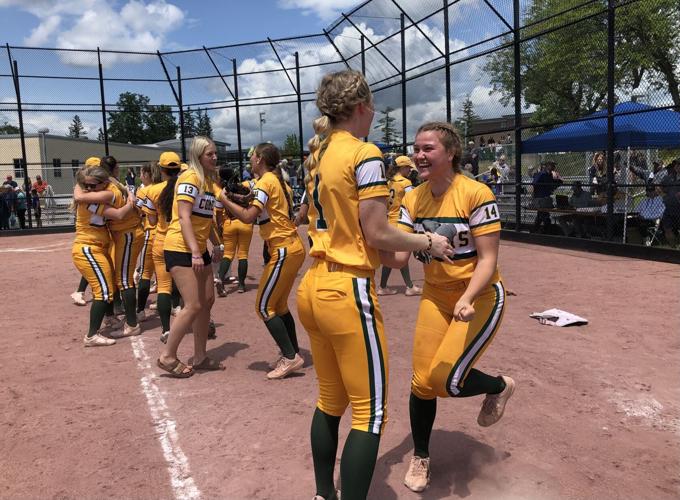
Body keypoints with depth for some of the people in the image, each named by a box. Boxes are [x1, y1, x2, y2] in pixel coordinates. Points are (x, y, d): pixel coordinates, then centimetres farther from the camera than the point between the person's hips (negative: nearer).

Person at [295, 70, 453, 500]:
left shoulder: (319, 154, 12)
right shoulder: (365, 154, -12)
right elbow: (378, 235, -15)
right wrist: (428, 242, 0)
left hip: (314, 287, 9)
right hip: (348, 291, -9)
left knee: (331, 403, 20)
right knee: (371, 414, 2)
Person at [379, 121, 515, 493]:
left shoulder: (476, 194, -19)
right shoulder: (413, 200, -3)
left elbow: (488, 259, -19)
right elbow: (397, 257, -8)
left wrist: (467, 299, -33)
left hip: (480, 296, -5)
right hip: (435, 295, 5)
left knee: (447, 380, -14)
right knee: (422, 381, 4)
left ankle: (499, 386, 22)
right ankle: (420, 458, 29)